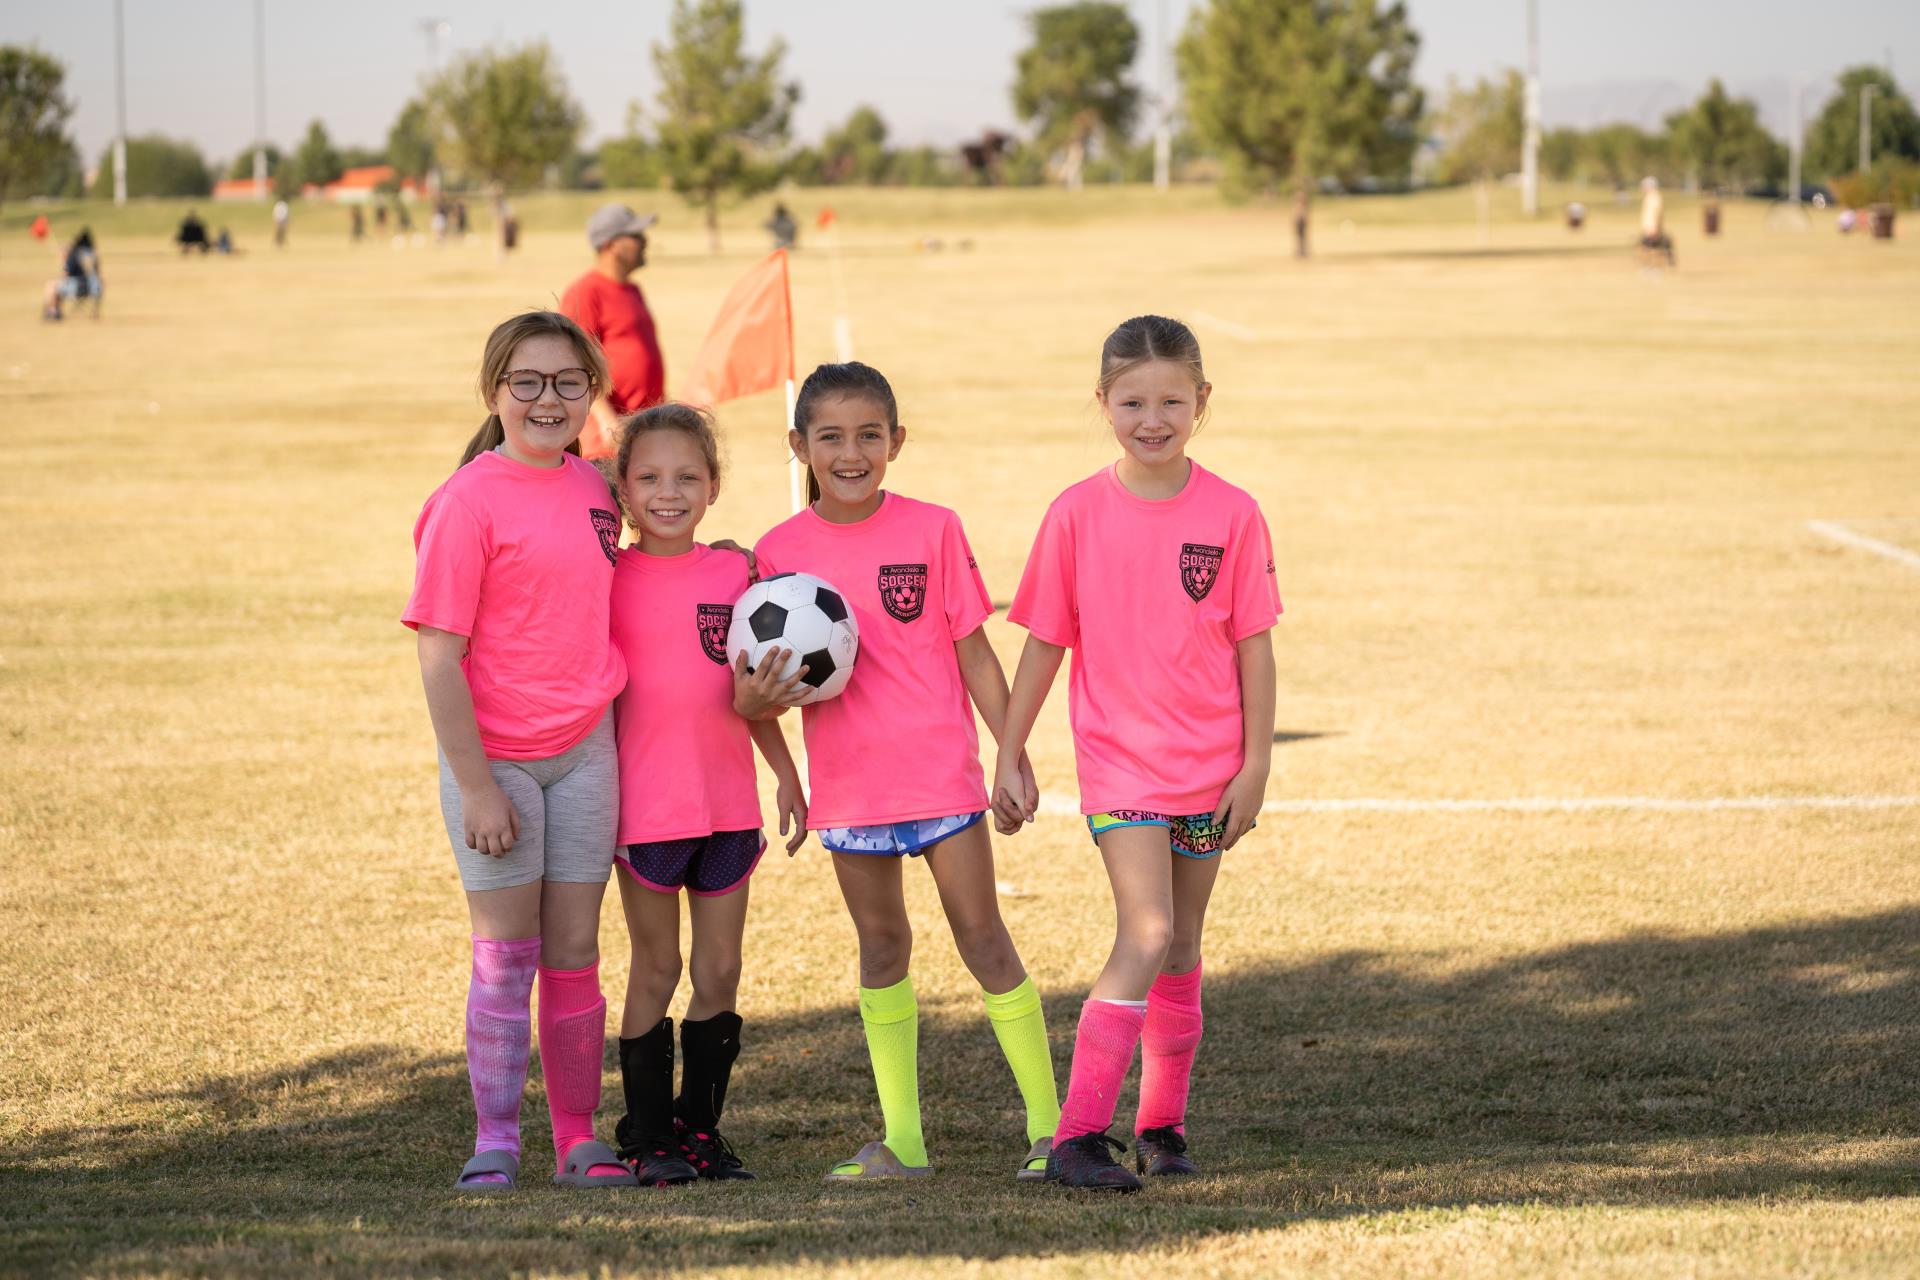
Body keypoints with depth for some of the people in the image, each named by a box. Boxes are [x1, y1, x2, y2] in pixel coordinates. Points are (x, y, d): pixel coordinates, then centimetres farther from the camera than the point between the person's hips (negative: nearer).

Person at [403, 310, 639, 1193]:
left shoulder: (591, 486, 5)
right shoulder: (469, 502, -14)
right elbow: (439, 654, -15)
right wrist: (476, 786, -18)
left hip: (584, 747, 5)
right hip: (493, 755, -5)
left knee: (574, 949, 8)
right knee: (504, 954, 0)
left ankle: (578, 1137, 16)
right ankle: (495, 1141, 9)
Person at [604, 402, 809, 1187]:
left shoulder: (734, 574, 6)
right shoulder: (608, 580, -4)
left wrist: (787, 776, 12)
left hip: (728, 804, 3)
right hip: (645, 805, -3)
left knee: (720, 973, 7)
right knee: (656, 970, 3)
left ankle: (700, 1129, 17)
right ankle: (647, 1138, 11)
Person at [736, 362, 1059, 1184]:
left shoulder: (932, 531, -3)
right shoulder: (779, 553, 0)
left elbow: (973, 652, 2)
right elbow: (756, 694, 4)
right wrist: (764, 695, -19)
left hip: (940, 770, -2)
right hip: (848, 781, 2)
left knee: (983, 937, 0)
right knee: (881, 945, 10)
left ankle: (1048, 1124, 6)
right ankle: (902, 1140, 15)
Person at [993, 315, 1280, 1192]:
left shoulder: (1231, 514, -3)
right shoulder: (1077, 514, -4)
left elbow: (1254, 646, 1)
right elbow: (1045, 642, 3)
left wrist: (1255, 762, -2)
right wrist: (1009, 755, 4)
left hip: (1209, 767, 2)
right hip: (1118, 759, -2)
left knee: (1181, 948, 11)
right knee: (1147, 935, -17)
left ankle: (1162, 1126, 25)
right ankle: (1078, 1135, -16)